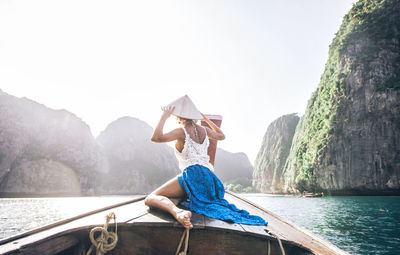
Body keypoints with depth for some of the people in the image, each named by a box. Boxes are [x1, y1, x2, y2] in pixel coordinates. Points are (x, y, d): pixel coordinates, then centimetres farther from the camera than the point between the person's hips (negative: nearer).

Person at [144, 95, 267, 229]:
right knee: (173, 199, 32)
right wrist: (206, 119, 38)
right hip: (209, 177, 7)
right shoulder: (204, 130, 14)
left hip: (192, 175, -7)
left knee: (151, 199, -12)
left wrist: (164, 117, -5)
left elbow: (156, 138, -17)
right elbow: (221, 136, 35)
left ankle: (178, 212, -43)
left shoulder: (182, 131, -4)